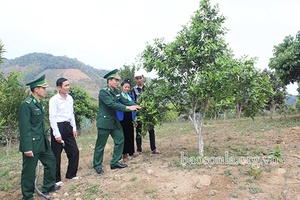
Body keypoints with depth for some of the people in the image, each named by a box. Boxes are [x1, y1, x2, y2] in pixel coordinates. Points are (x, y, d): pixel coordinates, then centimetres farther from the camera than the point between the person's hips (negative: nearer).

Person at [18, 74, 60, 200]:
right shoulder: (26, 104, -19)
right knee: (29, 170, 6)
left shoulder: (40, 102, 7)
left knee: (50, 160, 18)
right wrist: (27, 148, -21)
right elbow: (24, 128, -20)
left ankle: (48, 186, 36)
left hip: (43, 142, 9)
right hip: (32, 144, -9)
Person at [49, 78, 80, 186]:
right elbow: (52, 117, -14)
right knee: (56, 155, 5)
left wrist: (74, 128, 11)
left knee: (74, 151, 11)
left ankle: (71, 174, 29)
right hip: (58, 126, -7)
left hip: (68, 126, 7)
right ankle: (56, 179, 21)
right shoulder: (54, 100, -12)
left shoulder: (70, 98, 7)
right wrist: (57, 134, -15)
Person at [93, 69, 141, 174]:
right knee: (100, 145, 4)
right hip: (104, 121, -8)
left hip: (115, 121, 8)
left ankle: (115, 162, 22)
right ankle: (97, 165, 20)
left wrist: (136, 106, -12)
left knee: (120, 140, 9)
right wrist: (128, 108, -28)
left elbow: (125, 101, 3)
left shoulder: (117, 92, 7)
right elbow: (112, 104, -26)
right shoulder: (103, 92, -16)